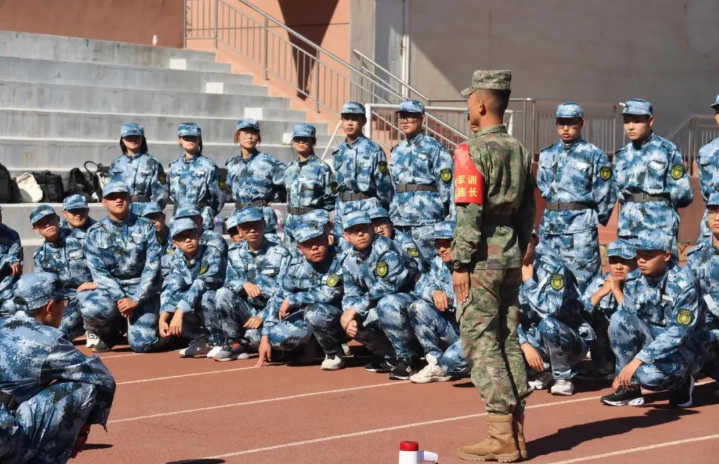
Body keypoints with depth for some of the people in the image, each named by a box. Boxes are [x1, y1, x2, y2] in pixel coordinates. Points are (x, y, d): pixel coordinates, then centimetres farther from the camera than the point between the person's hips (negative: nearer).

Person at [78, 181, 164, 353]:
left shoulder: (145, 227, 0)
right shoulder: (95, 232, 3)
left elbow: (152, 266, -6)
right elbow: (98, 272, -5)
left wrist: (135, 300, -16)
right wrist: (120, 299, -19)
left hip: (143, 291, -1)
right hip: (111, 289, 1)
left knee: (141, 343, -20)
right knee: (90, 308, -33)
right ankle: (109, 333, 3)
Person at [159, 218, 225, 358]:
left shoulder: (212, 254, -17)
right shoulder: (178, 262, -1)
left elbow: (201, 284, -29)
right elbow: (169, 290, -15)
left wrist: (180, 312, -37)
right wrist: (162, 319, -30)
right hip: (198, 315, 6)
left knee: (204, 295, -34)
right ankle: (201, 339, -5)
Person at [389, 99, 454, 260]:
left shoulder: (435, 149, 0)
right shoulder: (396, 151, 18)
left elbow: (447, 188, -3)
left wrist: (451, 222, -9)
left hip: (426, 219, -6)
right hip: (399, 221, 6)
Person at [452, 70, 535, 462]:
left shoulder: (474, 152, -13)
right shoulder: (519, 151, 12)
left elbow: (469, 213, -17)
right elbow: (528, 211, 15)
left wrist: (460, 264, -14)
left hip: (482, 257, -8)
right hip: (510, 254, 8)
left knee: (481, 344, -4)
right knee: (508, 341, 11)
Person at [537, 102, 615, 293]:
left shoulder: (594, 156, -4)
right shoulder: (547, 155, 11)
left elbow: (605, 195, -3)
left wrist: (595, 219, 6)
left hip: (580, 228, -5)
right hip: (550, 225, 6)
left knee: (581, 281, -6)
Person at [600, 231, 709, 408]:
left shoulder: (683, 283, -22)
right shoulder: (634, 281, -5)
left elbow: (678, 334, -27)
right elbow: (625, 325, -2)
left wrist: (639, 359, -33)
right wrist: (622, 372, -9)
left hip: (685, 348, -5)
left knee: (648, 373, -34)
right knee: (619, 318, -21)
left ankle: (680, 382, 2)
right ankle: (629, 387, -9)